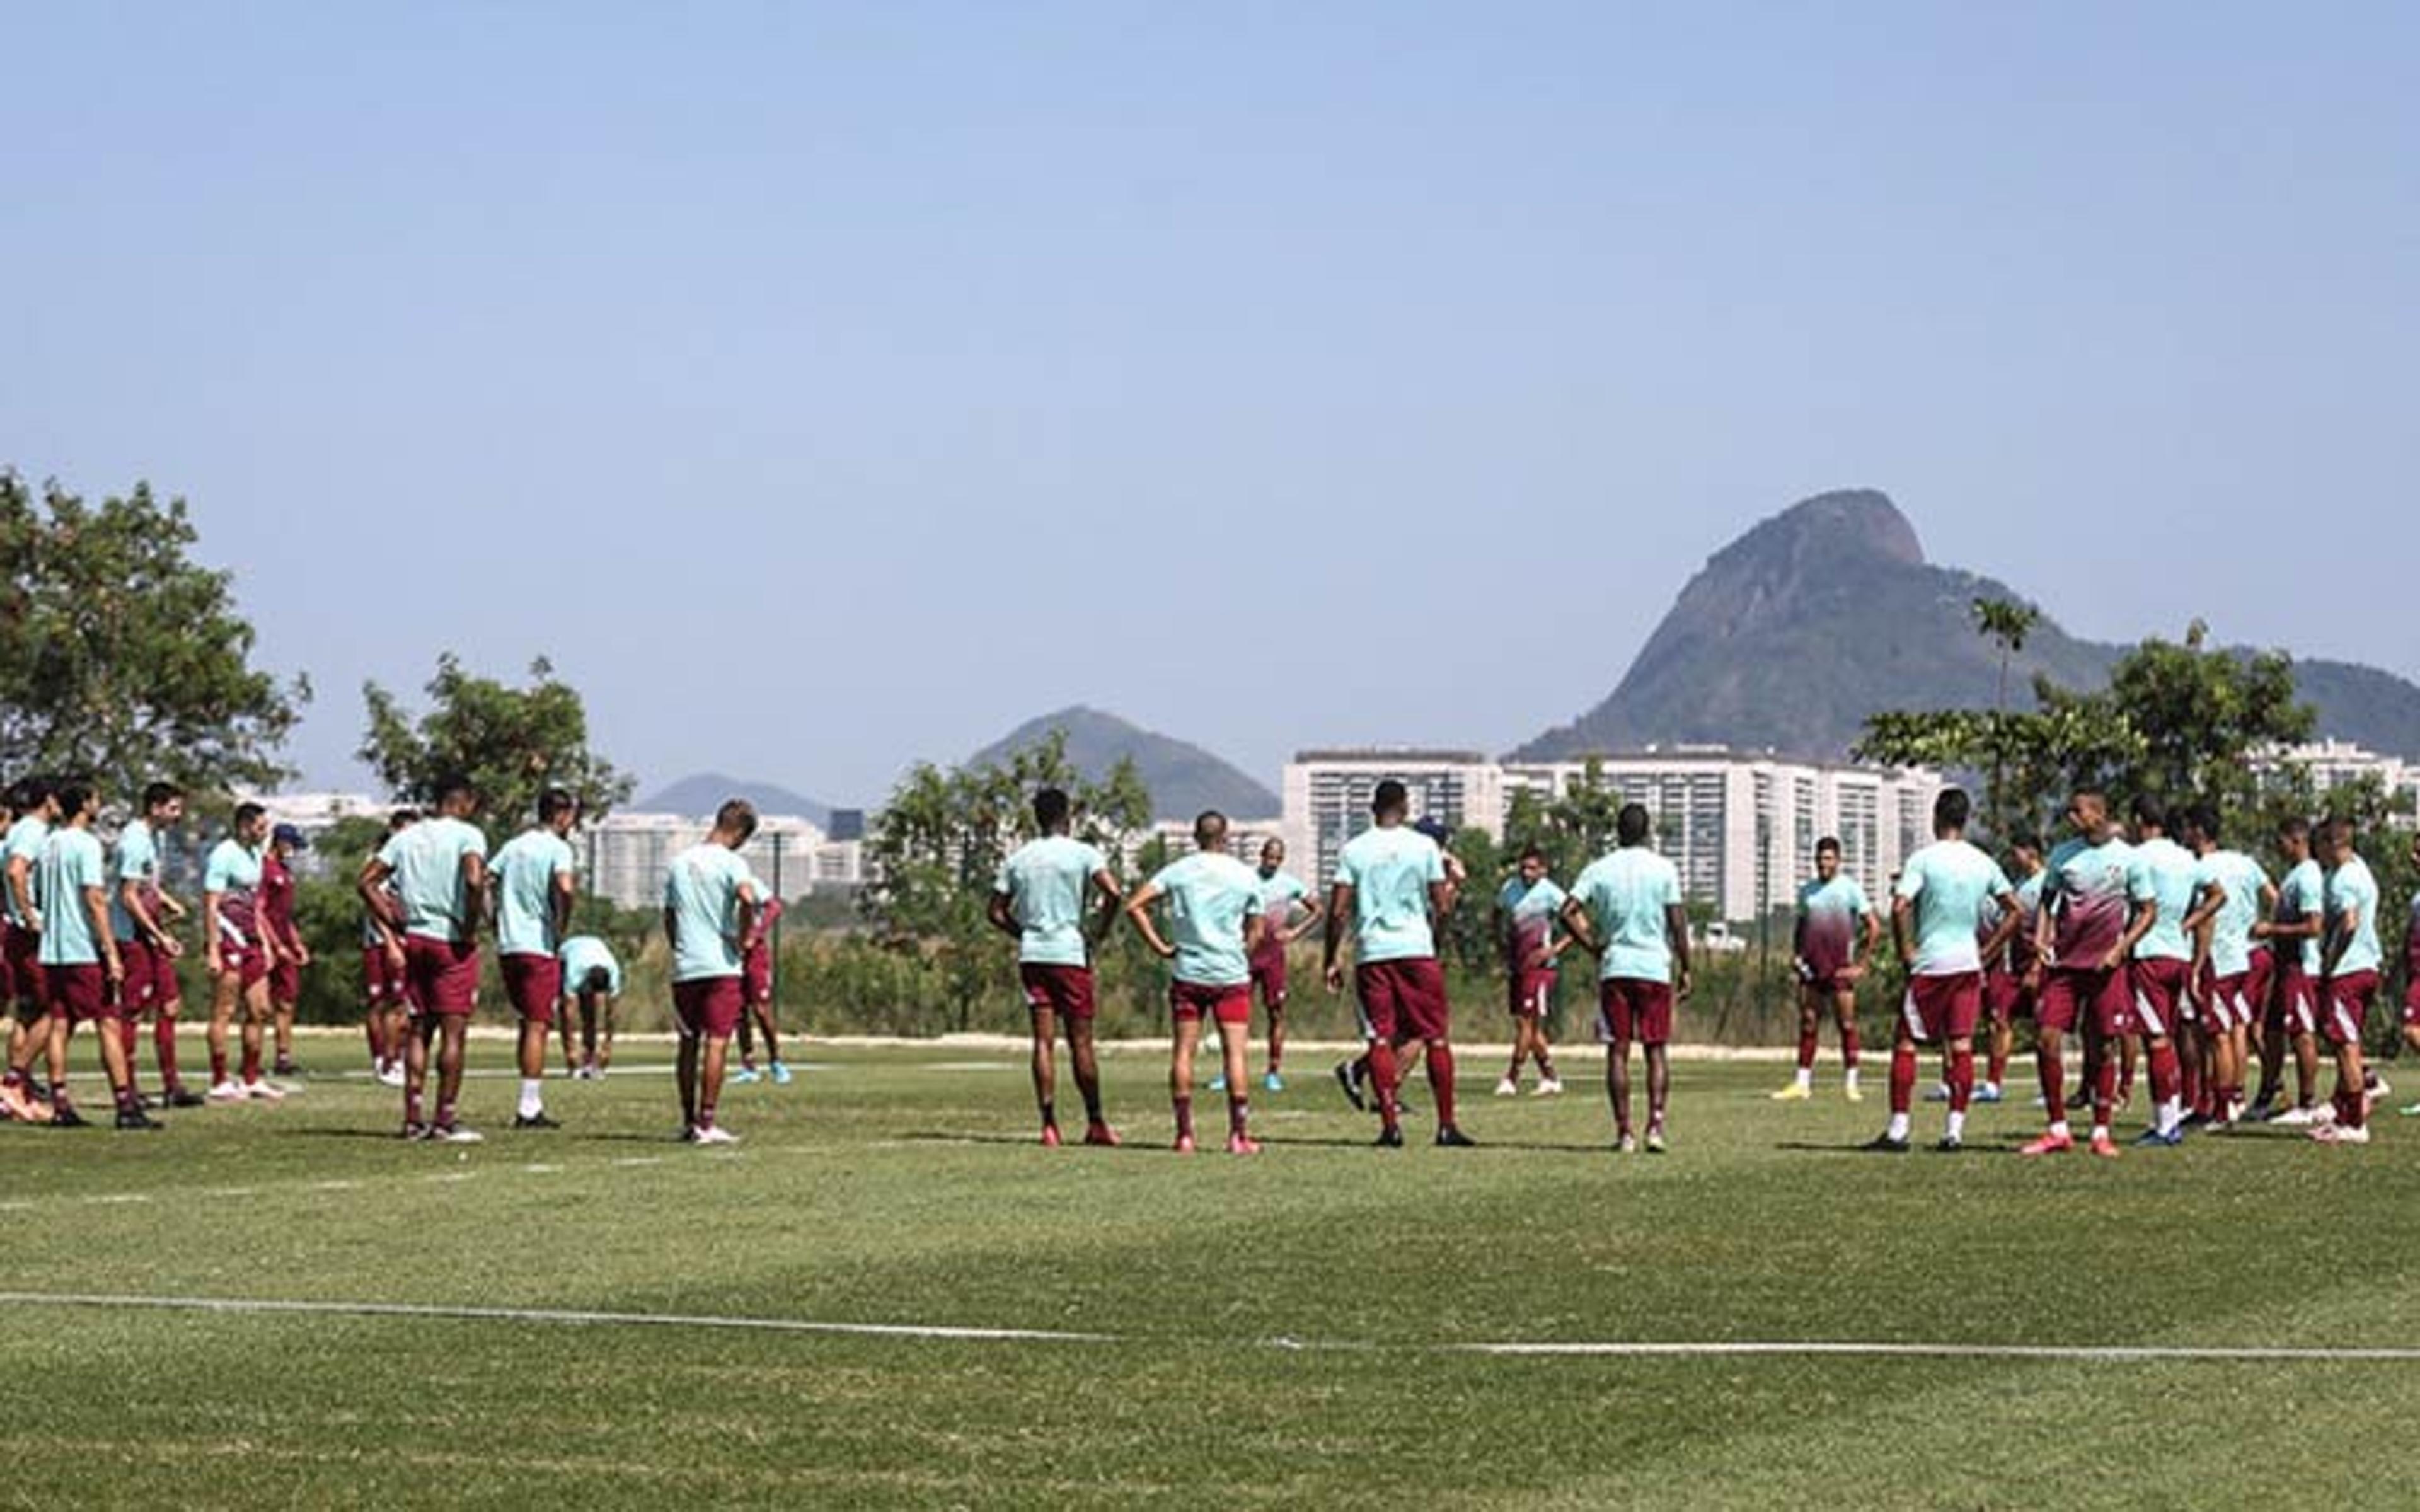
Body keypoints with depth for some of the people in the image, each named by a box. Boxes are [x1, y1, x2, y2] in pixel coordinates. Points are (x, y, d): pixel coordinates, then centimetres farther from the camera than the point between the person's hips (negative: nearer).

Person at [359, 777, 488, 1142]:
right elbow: (474, 880, -25)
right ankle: (445, 1121, -1)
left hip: (414, 940, 5)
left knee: (417, 1030, 11)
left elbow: (366, 882, 7)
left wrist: (396, 926, 7)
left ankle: (413, 1119, 10)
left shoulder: (406, 837, 10)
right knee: (453, 1032, 0)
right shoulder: (468, 835, -7)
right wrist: (470, 929, -12)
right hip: (453, 944, -5)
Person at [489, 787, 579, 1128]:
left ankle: (532, 1104, 19)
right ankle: (529, 1107, -5)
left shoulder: (514, 845, 14)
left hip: (508, 946, 7)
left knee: (528, 1024, 17)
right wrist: (562, 928, -11)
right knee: (537, 1026, -3)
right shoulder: (558, 848, -7)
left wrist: (495, 924, 12)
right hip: (540, 947, -7)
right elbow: (564, 887, -25)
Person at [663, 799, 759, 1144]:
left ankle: (689, 1122, 15)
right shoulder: (730, 862, -7)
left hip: (684, 969, 5)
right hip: (720, 966, -5)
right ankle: (707, 1123, -9)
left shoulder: (680, 863, 11)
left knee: (689, 1043, 12)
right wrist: (744, 938, -11)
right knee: (717, 1043, -5)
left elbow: (668, 917, 15)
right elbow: (747, 898, -25)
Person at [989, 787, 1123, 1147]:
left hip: (1032, 955, 3)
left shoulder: (1017, 859, 9)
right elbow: (1112, 893, -16)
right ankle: (1096, 1123, 9)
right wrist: (1100, 930, -2)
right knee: (1081, 1042, 3)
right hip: (1070, 954, -3)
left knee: (1043, 1041, 2)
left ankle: (1049, 1124, -4)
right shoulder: (1081, 853, -3)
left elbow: (996, 912, 11)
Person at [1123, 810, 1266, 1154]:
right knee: (1234, 1052, 1)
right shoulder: (1245, 875, 3)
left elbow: (1134, 906, -6)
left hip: (1188, 973, 0)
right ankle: (1240, 1135, -3)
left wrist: (1159, 946, -2)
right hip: (1232, 975, 0)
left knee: (1183, 1051, 6)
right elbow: (1256, 930, 9)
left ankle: (1184, 1134, 3)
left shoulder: (1178, 871, 1)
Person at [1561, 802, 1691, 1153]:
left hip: (1614, 967, 1)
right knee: (1656, 1051, 5)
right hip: (1656, 967, -1)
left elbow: (1568, 912, -6)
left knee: (1618, 1051, 4)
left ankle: (1624, 1132, 1)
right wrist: (1685, 969, 5)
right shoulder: (1664, 869, 0)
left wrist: (1592, 946, 4)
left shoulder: (1598, 870, 3)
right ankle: (1655, 1124, -8)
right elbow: (1677, 923, -2)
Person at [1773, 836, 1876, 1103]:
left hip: (1840, 969, -4)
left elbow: (1874, 928, -2)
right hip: (1811, 968, 4)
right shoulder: (1807, 890, 14)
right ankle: (1802, 1084, 6)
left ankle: (1850, 1084, 2)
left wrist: (1861, 964, -6)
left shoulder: (1849, 888, -1)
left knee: (1847, 1025, -3)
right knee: (1808, 1025, 4)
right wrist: (1796, 954, 8)